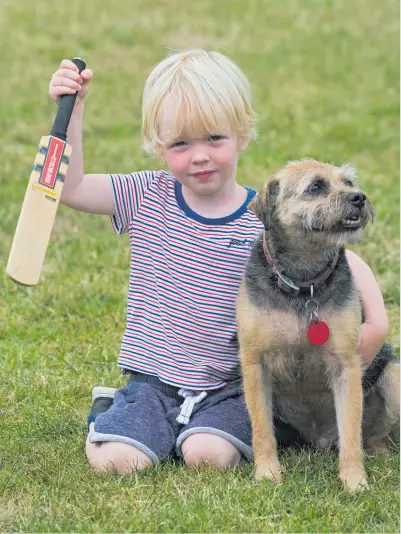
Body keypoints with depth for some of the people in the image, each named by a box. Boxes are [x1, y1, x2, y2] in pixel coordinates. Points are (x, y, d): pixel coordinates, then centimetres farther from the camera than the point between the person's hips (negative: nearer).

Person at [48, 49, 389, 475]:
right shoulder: (148, 198, 1)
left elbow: (345, 258, 0)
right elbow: (70, 187, -3)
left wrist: (376, 320, -15)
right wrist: (72, 110, -11)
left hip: (229, 387, -2)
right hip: (153, 382, 2)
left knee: (206, 455, -29)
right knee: (112, 459, -19)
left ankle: (241, 431, 5)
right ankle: (117, 409, 14)